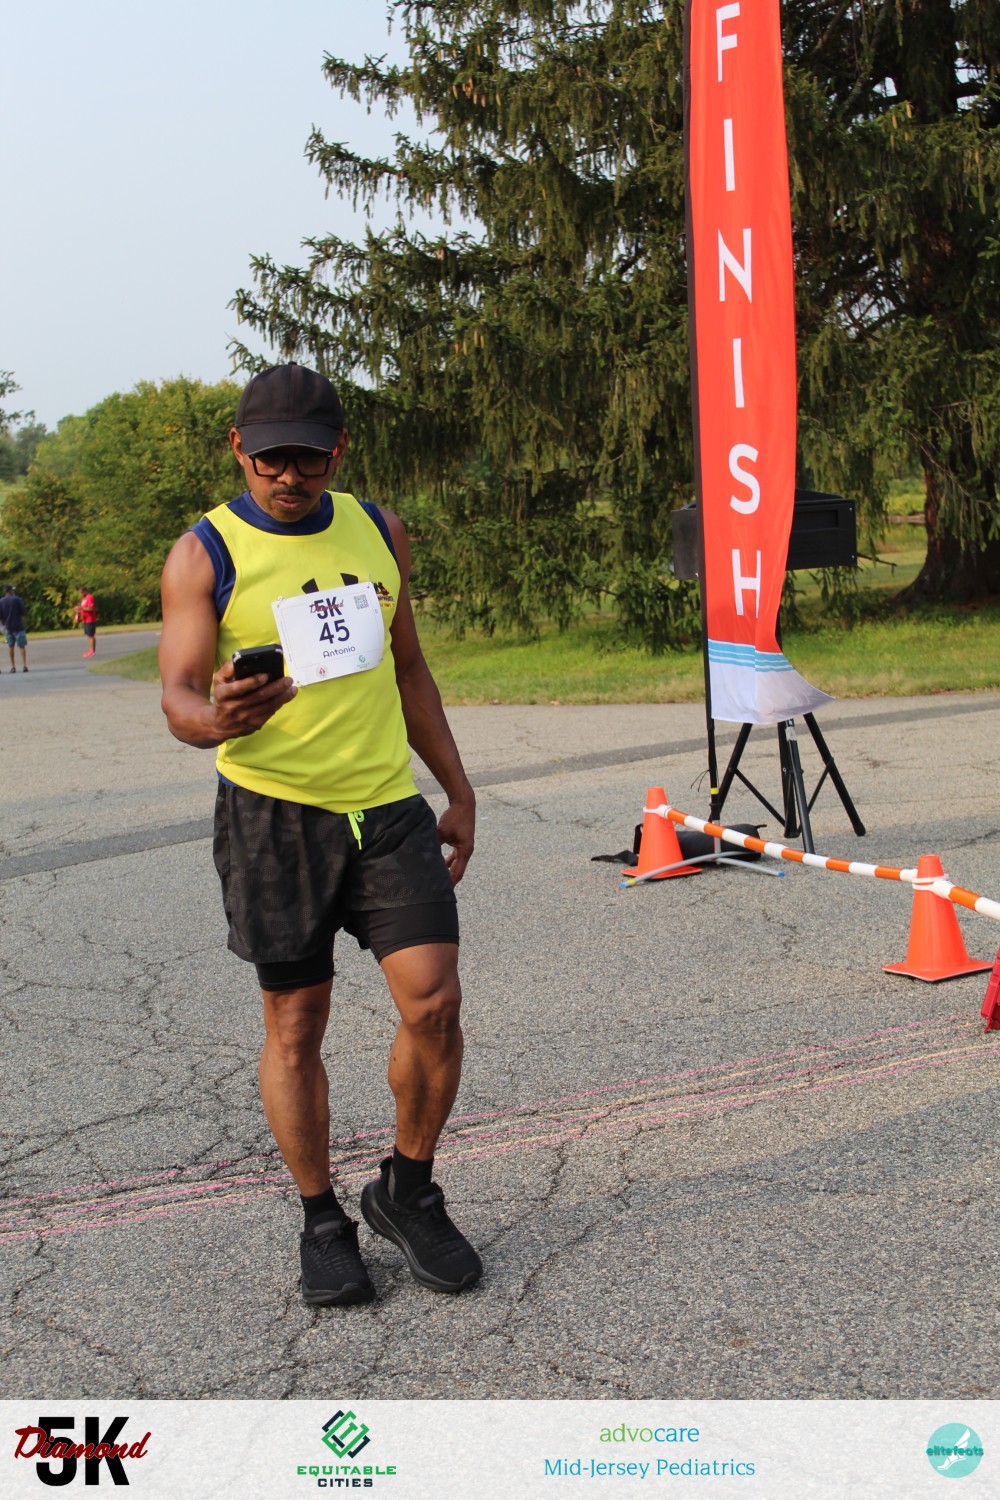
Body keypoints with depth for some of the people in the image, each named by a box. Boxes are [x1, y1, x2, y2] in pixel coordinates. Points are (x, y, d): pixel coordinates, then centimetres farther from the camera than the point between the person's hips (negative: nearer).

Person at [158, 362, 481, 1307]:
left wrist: (458, 791, 17)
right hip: (273, 812, -3)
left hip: (388, 804, 3)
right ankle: (321, 1221, 23)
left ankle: (407, 1192, 18)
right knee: (294, 1025, 4)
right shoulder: (204, 555, -3)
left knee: (433, 1001, -5)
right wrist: (214, 717, -35)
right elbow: (178, 696, -11)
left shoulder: (378, 531, 11)